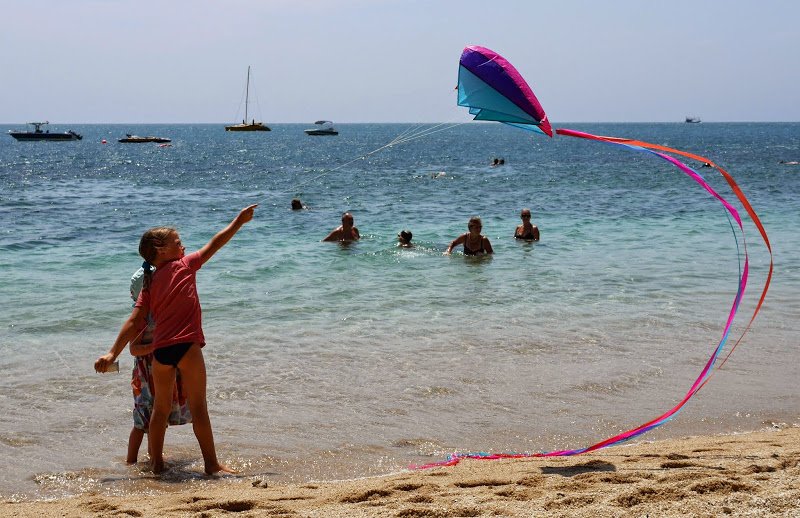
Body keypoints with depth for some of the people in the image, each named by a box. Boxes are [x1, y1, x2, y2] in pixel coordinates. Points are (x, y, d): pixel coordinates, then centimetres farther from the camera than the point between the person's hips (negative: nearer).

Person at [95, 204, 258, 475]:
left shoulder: (149, 284, 13)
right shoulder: (184, 266, 3)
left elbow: (134, 322, 6)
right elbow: (214, 244, 10)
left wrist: (113, 353, 5)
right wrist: (238, 221, 20)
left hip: (160, 350, 5)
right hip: (187, 346, -5)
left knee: (160, 408, 16)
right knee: (198, 407, 1)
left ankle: (157, 462, 23)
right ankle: (212, 463, 4)